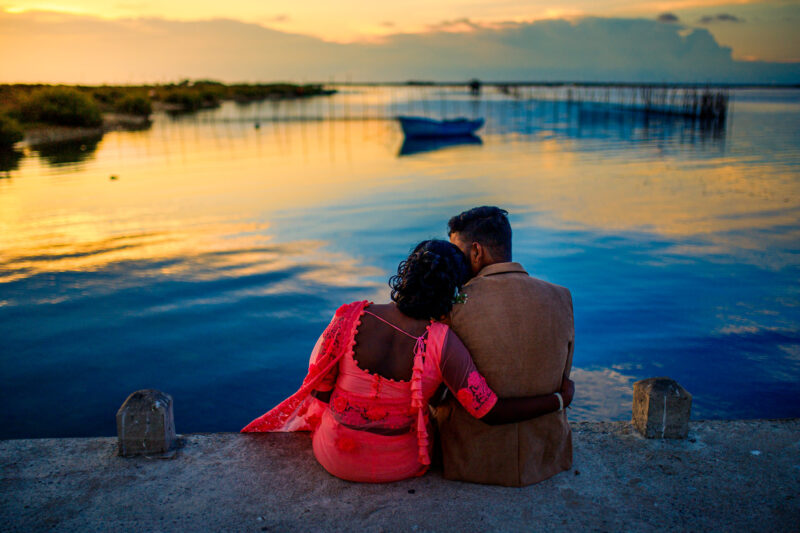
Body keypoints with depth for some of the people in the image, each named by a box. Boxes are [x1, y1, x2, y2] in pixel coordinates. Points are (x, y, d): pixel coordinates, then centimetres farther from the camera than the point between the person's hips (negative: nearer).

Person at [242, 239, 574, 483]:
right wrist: (559, 398, -10)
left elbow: (319, 390, -12)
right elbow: (491, 411, -23)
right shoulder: (443, 342, -27)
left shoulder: (350, 318, -23)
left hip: (335, 453, 1)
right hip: (398, 464, 0)